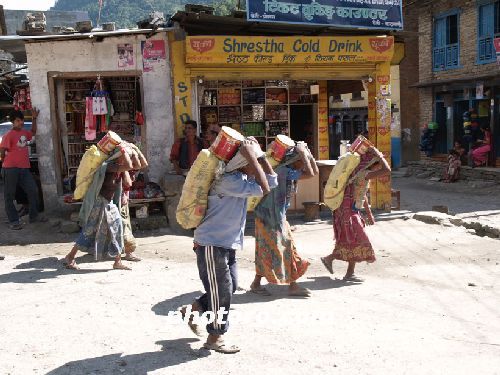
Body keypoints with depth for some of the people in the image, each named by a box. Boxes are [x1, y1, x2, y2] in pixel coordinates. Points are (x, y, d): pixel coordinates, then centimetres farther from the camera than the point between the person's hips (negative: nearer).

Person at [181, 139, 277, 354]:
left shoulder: (243, 178, 8)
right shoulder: (230, 180, -22)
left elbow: (272, 181, 7)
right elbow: (264, 190, -28)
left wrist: (259, 155, 0)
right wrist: (251, 157, -25)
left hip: (226, 244, 10)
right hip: (212, 244, -10)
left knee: (229, 287, 16)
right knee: (221, 290, 0)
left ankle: (194, 310, 33)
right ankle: (215, 338, 15)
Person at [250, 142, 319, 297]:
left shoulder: (290, 172, 6)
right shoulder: (283, 171, -21)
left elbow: (315, 171, 12)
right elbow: (310, 174, -27)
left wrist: (307, 153, 3)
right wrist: (302, 152, -19)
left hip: (279, 217, 10)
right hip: (268, 217, -10)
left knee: (288, 249, 10)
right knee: (269, 251, -1)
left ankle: (293, 285, 17)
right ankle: (256, 284, 13)